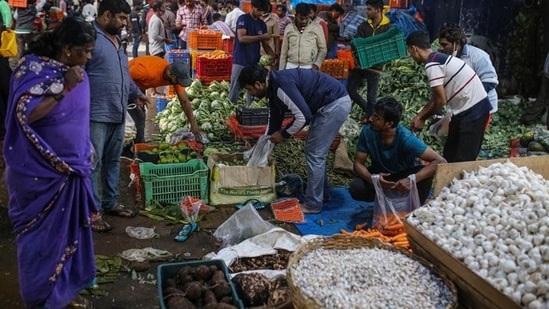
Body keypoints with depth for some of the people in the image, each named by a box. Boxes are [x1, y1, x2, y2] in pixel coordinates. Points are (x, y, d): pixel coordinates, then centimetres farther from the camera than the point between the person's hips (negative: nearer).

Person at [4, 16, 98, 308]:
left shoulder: (74, 71, 4)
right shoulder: (33, 68, -17)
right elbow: (25, 114, -27)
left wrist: (85, 154, 16)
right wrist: (64, 88, -27)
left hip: (71, 168, 7)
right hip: (41, 172, -7)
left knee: (70, 231, 15)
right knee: (42, 235, 6)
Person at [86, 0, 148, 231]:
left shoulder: (116, 39, 16)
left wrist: (136, 93, 25)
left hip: (118, 114, 9)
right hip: (96, 115, -9)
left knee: (112, 161, 17)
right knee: (92, 164, -1)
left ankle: (110, 202, 30)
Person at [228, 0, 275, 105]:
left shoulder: (262, 24, 12)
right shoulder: (243, 19, -6)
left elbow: (265, 44, 12)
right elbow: (241, 38, -19)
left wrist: (272, 54, -8)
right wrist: (261, 37, -19)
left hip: (255, 63, 6)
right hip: (240, 62, -5)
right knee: (235, 90, -1)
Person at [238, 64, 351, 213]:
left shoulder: (281, 85, -22)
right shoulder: (273, 87, 10)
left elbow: (304, 116, -24)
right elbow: (274, 121, 20)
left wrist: (284, 134, -8)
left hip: (335, 104, -10)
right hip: (334, 103, 10)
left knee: (314, 152, -3)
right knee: (316, 150, 20)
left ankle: (312, 204, 7)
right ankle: (322, 192, 34)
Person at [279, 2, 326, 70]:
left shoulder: (316, 27, 1)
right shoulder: (289, 28, 7)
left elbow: (323, 49, 5)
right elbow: (284, 52, 11)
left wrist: (316, 65, -8)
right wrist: (281, 71, 8)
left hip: (309, 68, -2)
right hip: (291, 67, 2)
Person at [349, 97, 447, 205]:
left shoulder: (406, 138, -30)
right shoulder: (367, 132, -23)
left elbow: (440, 161, -34)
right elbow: (358, 163, -15)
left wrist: (412, 180, -48)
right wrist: (372, 178, -38)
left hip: (404, 175, -2)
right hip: (380, 174, 2)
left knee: (426, 177, -32)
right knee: (356, 189, -27)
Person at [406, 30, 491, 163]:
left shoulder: (432, 65, -16)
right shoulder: (438, 58, 14)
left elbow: (440, 100, -16)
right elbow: (435, 97, 19)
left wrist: (422, 118, -2)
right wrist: (419, 116, 20)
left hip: (473, 109, -10)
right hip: (466, 109, 10)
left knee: (464, 160, -7)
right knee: (450, 154, 15)